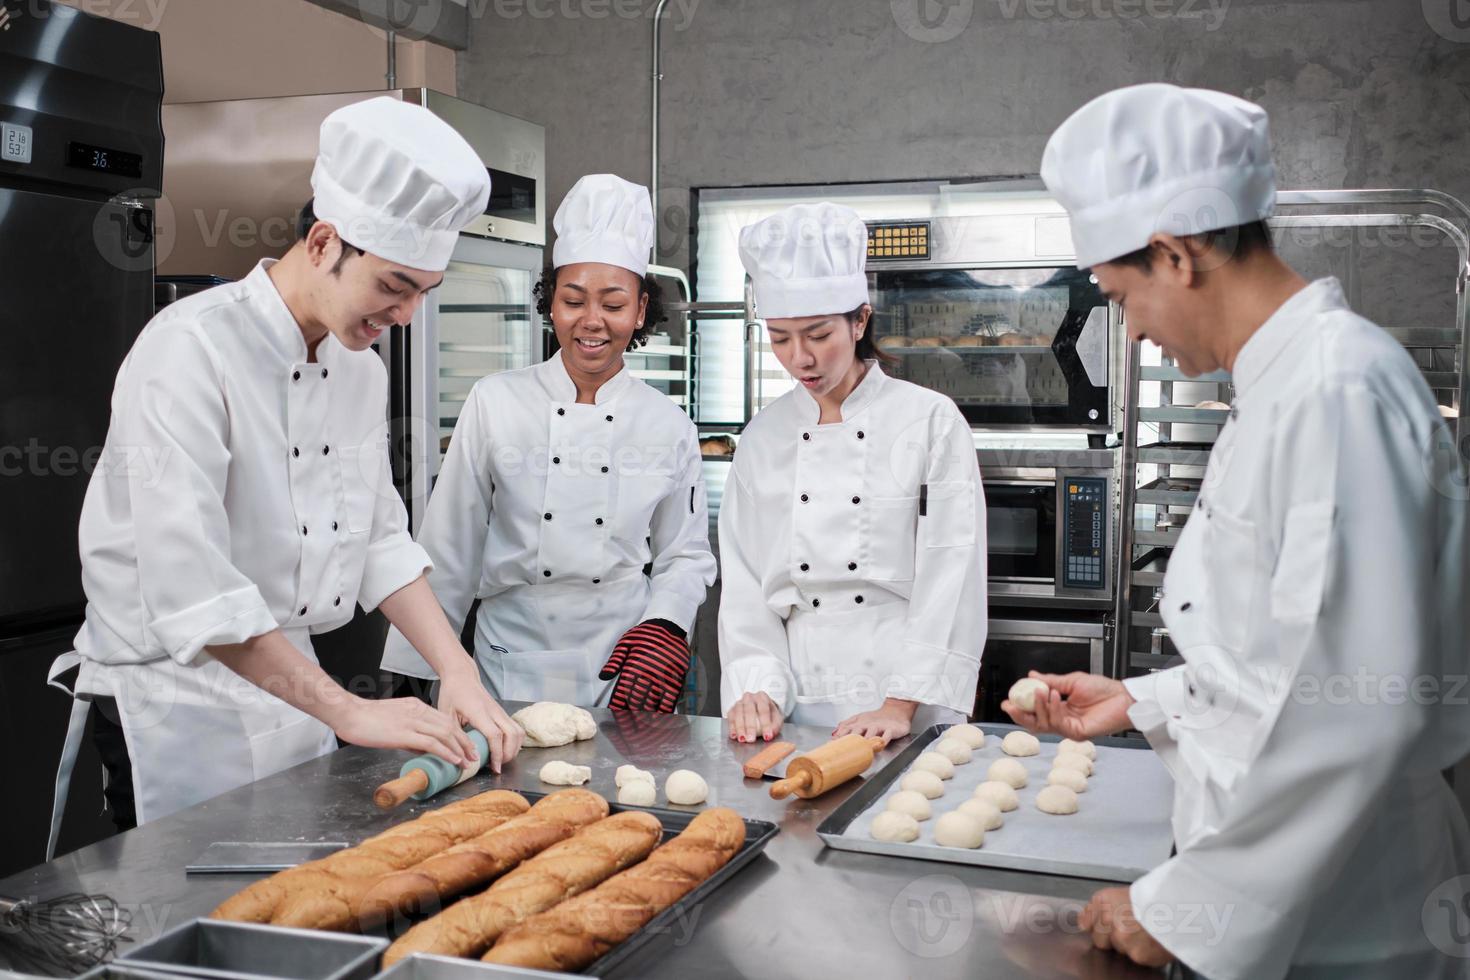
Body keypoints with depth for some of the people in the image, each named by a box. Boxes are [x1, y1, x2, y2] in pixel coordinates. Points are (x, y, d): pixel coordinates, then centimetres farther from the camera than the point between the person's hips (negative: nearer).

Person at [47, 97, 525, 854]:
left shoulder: (360, 365, 5)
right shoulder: (192, 350, -21)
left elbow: (380, 537, 9)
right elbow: (187, 586, -28)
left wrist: (456, 671, -4)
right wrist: (347, 711, -26)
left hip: (289, 696, 8)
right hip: (171, 702, -7)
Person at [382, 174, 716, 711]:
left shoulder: (668, 425, 0)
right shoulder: (495, 402, -3)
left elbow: (686, 555, 8)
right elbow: (449, 548, 0)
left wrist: (664, 628, -11)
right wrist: (411, 674, 1)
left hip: (621, 667, 1)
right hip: (512, 662, -1)